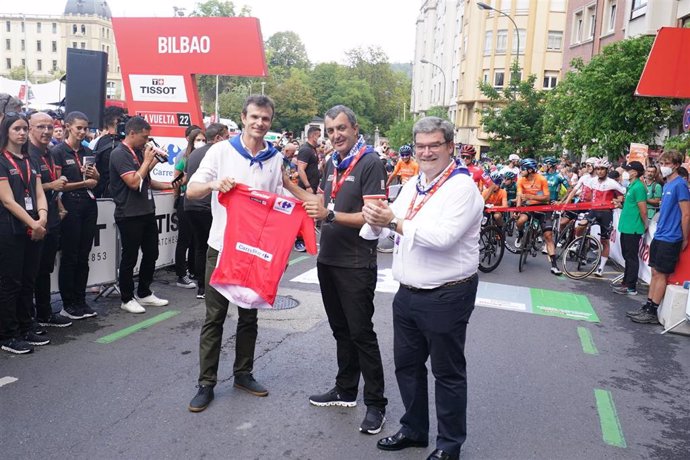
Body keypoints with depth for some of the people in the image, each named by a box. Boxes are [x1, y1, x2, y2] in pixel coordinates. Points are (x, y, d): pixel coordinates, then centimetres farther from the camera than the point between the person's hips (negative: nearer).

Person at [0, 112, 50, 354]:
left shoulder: (30, 161, 14)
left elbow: (39, 193, 7)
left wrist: (42, 217, -11)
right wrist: (33, 224, -17)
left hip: (33, 230, 6)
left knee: (28, 281, 12)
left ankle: (26, 330, 22)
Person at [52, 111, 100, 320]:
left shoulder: (87, 151, 13)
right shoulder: (58, 151, -5)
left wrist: (94, 175, -2)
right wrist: (84, 183, -7)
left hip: (89, 204, 6)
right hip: (70, 205, -6)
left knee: (83, 256, 9)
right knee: (69, 256, 1)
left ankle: (81, 301, 17)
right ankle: (68, 304, 10)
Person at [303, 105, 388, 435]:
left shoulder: (370, 164, -12)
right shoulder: (332, 164, 12)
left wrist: (330, 214, -26)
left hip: (356, 265, -8)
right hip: (328, 259, 8)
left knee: (361, 333, -1)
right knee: (340, 330, 17)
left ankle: (376, 403, 11)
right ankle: (345, 390, 31)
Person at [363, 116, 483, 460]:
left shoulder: (462, 187, -14)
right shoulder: (412, 185, 10)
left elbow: (443, 237, -27)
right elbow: (392, 229, 10)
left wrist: (393, 221, -23)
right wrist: (376, 218, -13)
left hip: (447, 296, -7)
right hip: (408, 293, 8)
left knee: (447, 373, 8)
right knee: (407, 364, 18)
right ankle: (414, 429, 37)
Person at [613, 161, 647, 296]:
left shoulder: (638, 187, -17)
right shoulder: (631, 186, 13)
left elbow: (643, 210, -16)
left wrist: (645, 225, -6)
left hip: (633, 228, -10)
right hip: (626, 227, 10)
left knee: (631, 258, -3)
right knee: (627, 256, 16)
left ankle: (631, 287, 2)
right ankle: (626, 283, 26)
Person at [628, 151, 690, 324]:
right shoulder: (666, 185, 13)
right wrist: (658, 230, 15)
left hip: (670, 239, -8)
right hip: (659, 236, 8)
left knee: (661, 274, -2)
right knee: (655, 272, 11)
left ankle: (652, 313, 4)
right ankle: (647, 307, 18)